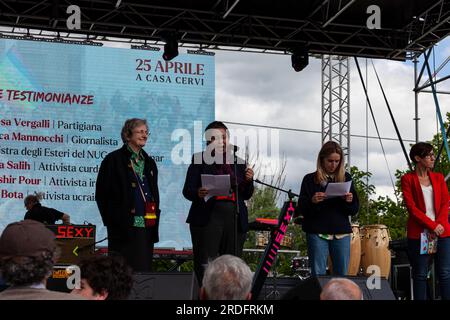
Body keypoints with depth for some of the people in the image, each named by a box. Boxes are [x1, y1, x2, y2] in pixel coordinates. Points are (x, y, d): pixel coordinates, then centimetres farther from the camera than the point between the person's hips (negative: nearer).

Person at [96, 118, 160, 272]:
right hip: (124, 228, -6)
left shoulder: (149, 163, 18)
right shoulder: (114, 160, -1)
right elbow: (101, 194, -4)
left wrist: (155, 217, 12)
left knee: (144, 269, 5)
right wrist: (112, 221, -9)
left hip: (147, 226, 6)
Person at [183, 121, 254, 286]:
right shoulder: (199, 159, 7)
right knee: (205, 266, -8)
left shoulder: (238, 162, 17)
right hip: (208, 217, -3)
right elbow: (187, 190, 2)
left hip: (235, 218, 3)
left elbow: (246, 195, 19)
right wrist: (198, 193, -20)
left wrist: (248, 181, -1)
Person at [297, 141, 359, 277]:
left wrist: (349, 201, -11)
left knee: (342, 274, 4)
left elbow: (355, 209, 10)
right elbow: (301, 209, -1)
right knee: (318, 274, -2)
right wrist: (312, 201, -20)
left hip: (341, 232, 2)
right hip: (317, 233, -2)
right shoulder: (310, 180, 3)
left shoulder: (345, 178, 10)